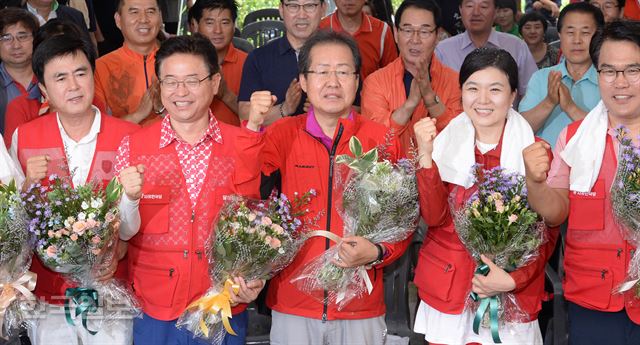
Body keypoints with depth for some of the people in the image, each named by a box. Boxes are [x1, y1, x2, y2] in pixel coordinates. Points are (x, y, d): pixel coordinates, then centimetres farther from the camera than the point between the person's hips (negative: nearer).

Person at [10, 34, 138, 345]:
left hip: (109, 291, -1)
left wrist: (118, 252, -16)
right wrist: (29, 183, -13)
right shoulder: (24, 138, 0)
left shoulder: (128, 137, -6)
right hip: (46, 294, 1)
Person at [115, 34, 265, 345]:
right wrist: (130, 198, -21)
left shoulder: (243, 146, -3)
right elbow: (124, 232, -3)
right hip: (154, 314, 0)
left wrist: (255, 278, -11)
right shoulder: (133, 147, -2)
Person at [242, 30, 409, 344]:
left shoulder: (382, 140, -2)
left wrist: (377, 253, -16)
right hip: (292, 304, 1)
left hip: (360, 308, 0)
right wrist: (254, 126, -25)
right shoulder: (285, 133, 1)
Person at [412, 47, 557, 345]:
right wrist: (425, 155, -23)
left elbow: (547, 233, -2)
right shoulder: (444, 143, 0)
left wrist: (513, 280, -15)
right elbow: (434, 216, -11)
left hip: (513, 295, -1)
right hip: (446, 293, 1)